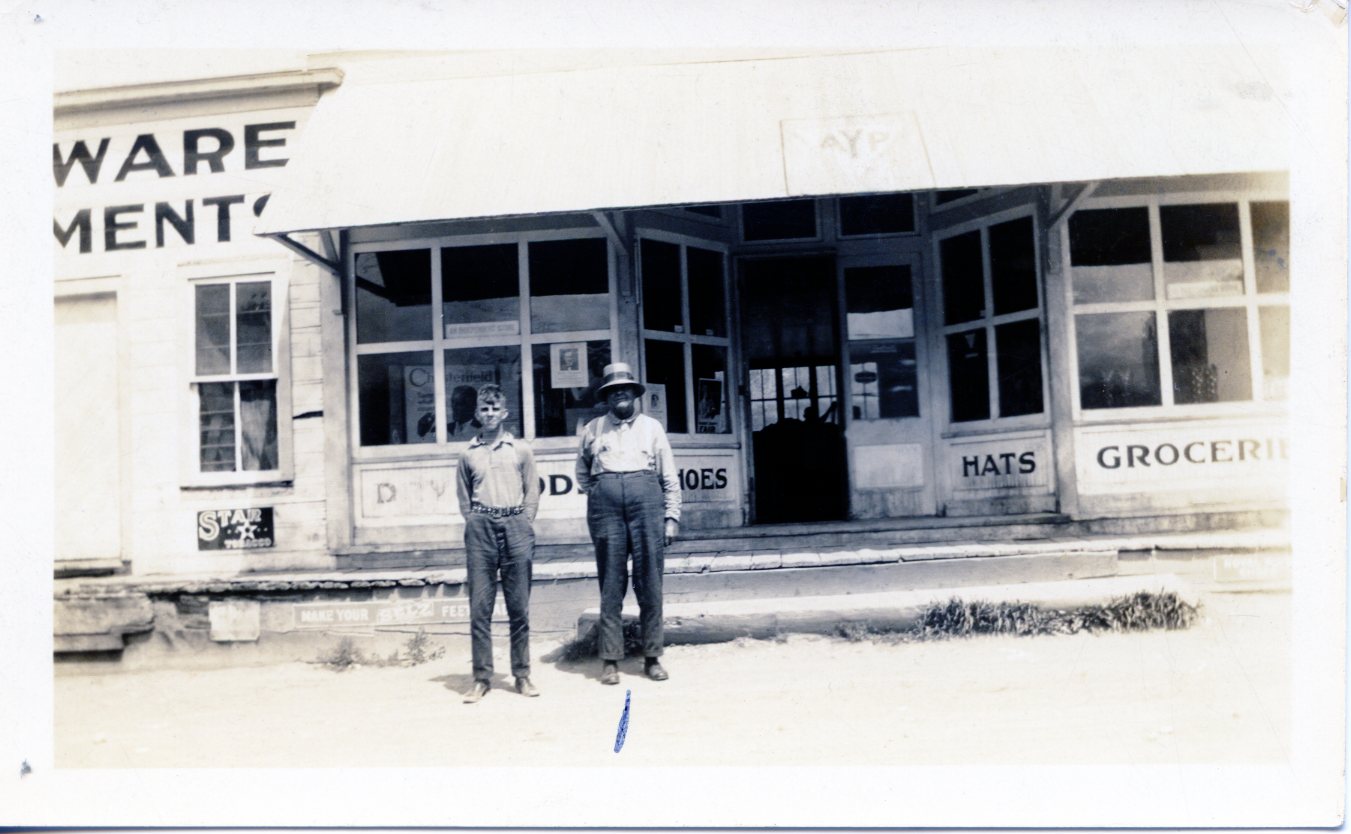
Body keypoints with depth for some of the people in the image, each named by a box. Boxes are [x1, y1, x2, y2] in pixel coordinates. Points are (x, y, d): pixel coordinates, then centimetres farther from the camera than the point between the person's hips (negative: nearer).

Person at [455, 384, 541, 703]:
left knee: (519, 606, 1)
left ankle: (522, 674, 9)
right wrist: (474, 524, 5)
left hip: (515, 526, -1)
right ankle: (481, 677, 4)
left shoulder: (520, 449, 8)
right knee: (479, 606, -2)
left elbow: (532, 492, 8)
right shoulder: (469, 454, 10)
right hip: (481, 528, 1)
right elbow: (463, 497, 16)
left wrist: (524, 525, -1)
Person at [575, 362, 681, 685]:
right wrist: (598, 495, 10)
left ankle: (652, 657, 8)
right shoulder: (593, 429, 14)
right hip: (606, 506, 0)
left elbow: (670, 476, 12)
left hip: (647, 502, 0)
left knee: (650, 583, 0)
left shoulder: (651, 427, 14)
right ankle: (610, 660, 6)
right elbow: (582, 473, 25)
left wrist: (672, 516, 5)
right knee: (611, 585, 0)